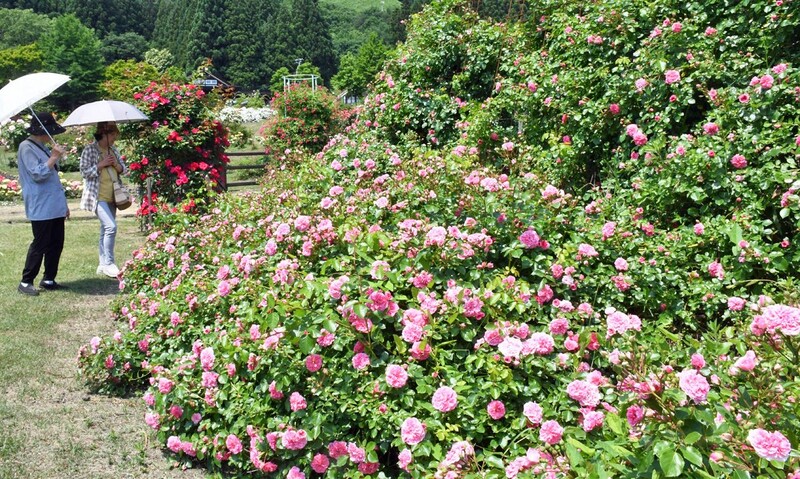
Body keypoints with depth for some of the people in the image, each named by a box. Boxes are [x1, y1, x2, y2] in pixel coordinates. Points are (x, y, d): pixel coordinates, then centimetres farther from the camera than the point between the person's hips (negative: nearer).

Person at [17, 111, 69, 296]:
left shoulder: (43, 148, 17)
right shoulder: (26, 147, -9)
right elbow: (37, 174, -18)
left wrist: (64, 204, 21)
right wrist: (54, 157, -20)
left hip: (55, 206, 9)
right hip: (40, 207, -9)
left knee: (56, 244, 9)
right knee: (40, 245, -5)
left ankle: (49, 279, 18)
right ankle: (26, 282, 5)